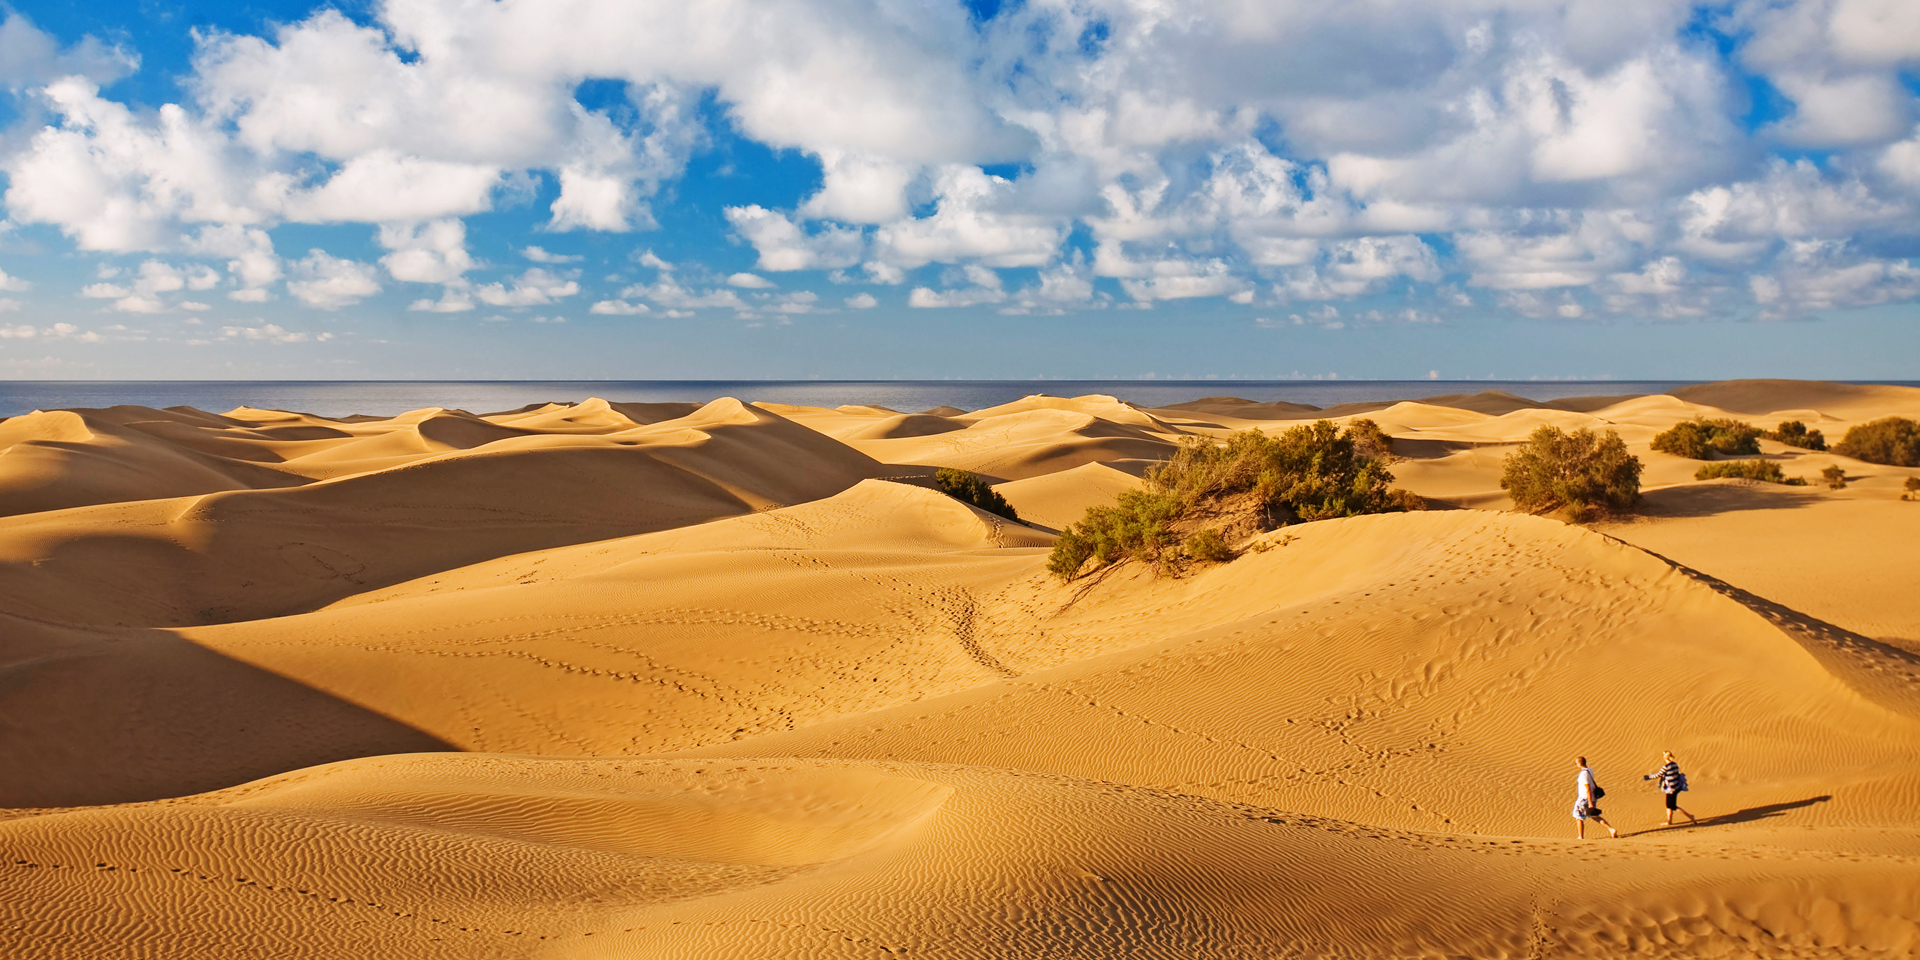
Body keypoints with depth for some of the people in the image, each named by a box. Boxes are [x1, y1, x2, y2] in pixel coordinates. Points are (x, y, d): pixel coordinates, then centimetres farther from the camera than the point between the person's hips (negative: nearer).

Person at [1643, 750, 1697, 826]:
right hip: (1676, 787, 8)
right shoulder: (1675, 765, 3)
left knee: (1673, 806, 3)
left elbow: (1658, 775, -13)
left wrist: (1646, 777, -4)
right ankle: (1669, 821, 25)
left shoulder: (1665, 767, -21)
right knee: (1669, 805, 18)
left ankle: (1689, 816, 2)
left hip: (1671, 789, -8)